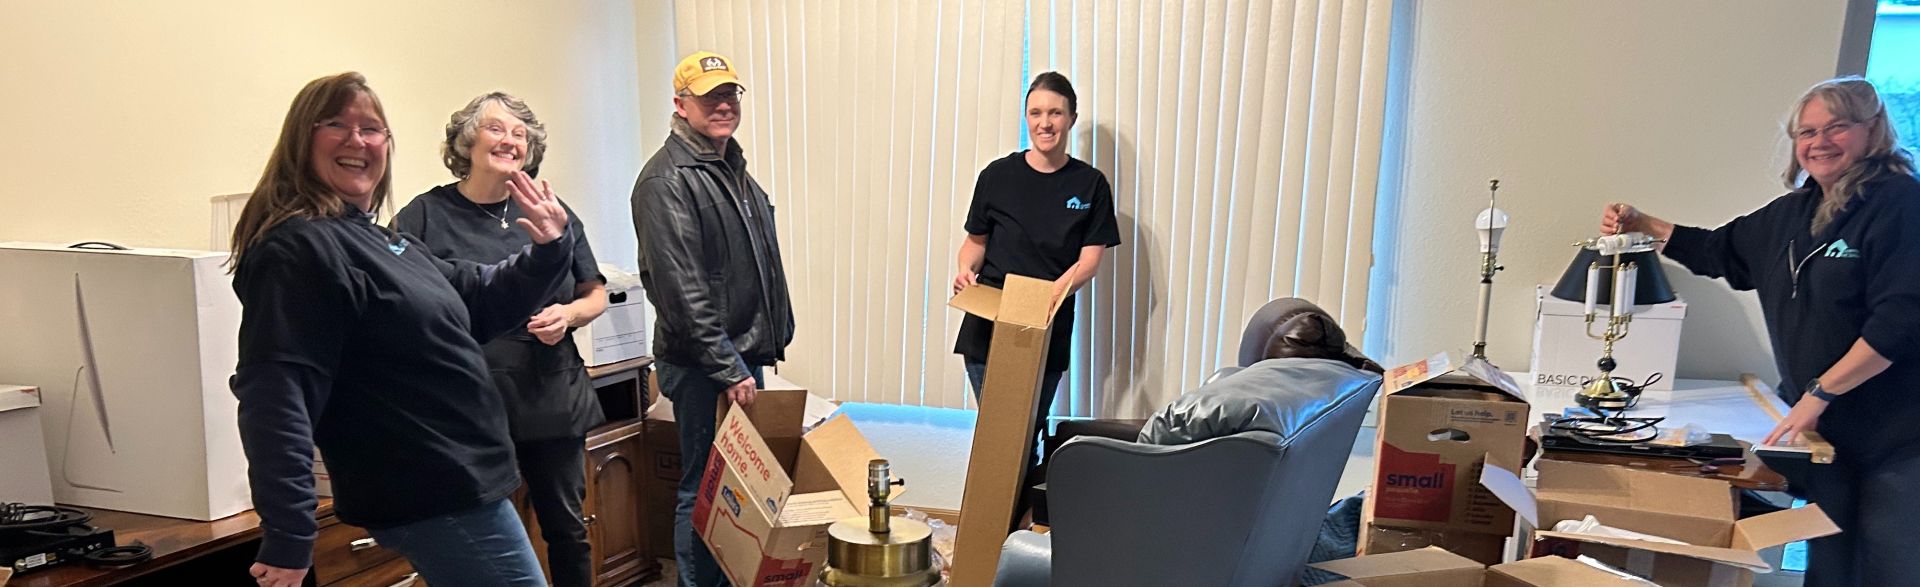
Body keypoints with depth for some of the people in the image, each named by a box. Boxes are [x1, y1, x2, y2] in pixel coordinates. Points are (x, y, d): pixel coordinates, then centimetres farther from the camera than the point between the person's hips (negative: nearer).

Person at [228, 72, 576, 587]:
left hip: (460, 484, 10)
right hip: (433, 499, -10)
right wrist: (287, 538, -33)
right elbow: (276, 398, -26)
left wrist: (549, 251, 5)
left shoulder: (376, 241, 15)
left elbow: (480, 303, 23)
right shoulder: (298, 250, -17)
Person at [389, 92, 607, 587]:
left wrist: (568, 314, -6)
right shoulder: (426, 216, -3)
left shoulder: (552, 212, 8)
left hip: (552, 398, 3)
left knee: (567, 528, 14)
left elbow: (596, 294, 14)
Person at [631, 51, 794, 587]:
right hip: (702, 365, -9)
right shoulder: (666, 180, -15)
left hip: (745, 354, 9)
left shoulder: (734, 170, 15)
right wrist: (727, 368, -20)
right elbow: (681, 289, -21)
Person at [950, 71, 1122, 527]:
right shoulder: (999, 175, 2)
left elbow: (1089, 259, -3)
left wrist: (1051, 293, -21)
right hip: (988, 324, 0)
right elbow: (975, 240, 10)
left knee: (1029, 430, 5)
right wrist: (966, 270, -12)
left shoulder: (1090, 185, 2)